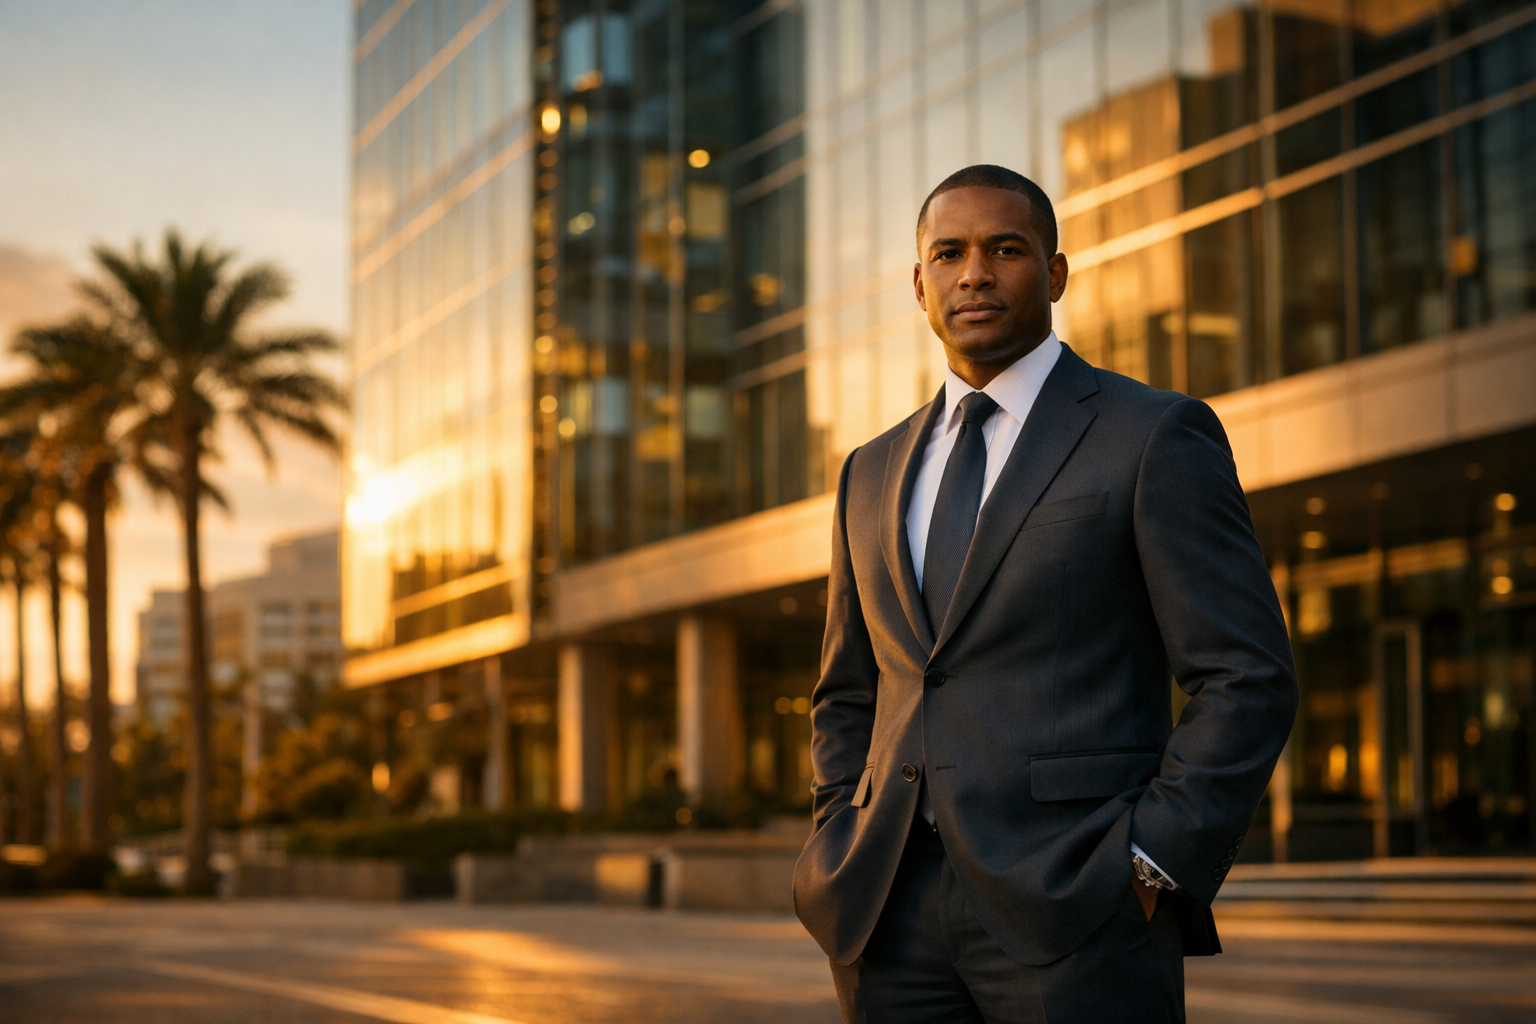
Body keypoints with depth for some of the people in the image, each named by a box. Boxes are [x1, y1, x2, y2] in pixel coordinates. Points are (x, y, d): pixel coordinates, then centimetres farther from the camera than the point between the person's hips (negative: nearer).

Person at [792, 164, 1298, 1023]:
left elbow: (1248, 680, -5)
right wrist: (843, 854, 8)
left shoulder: (1157, 437, 0)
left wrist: (1150, 865, -12)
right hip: (894, 917, 5)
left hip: (1075, 918, -5)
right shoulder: (874, 475, 17)